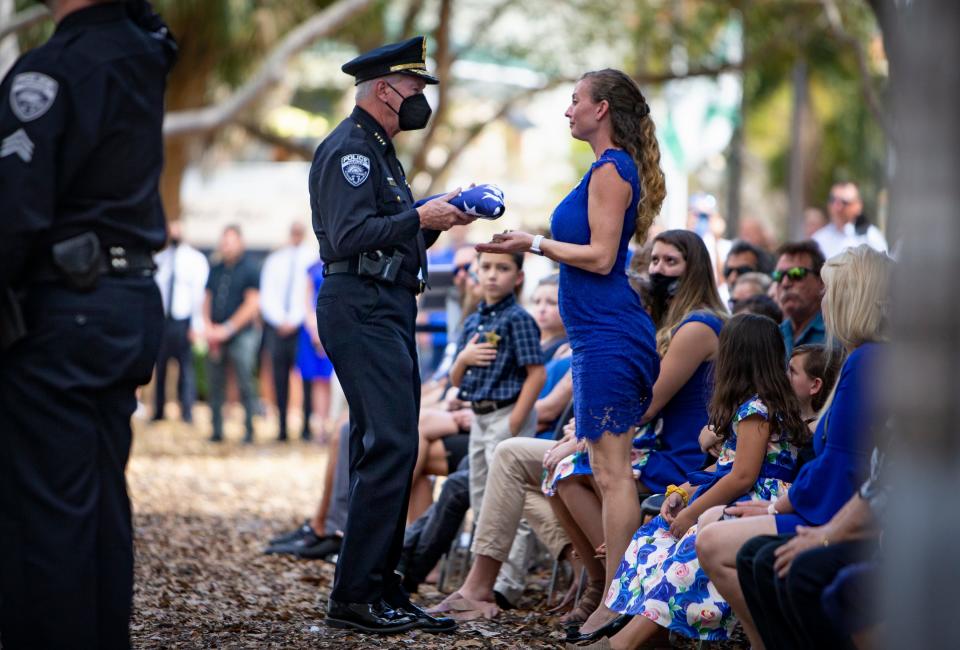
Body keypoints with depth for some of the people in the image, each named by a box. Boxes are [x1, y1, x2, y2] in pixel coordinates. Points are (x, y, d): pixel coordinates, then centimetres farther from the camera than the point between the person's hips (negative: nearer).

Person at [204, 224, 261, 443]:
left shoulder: (249, 269, -1)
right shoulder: (215, 269, 15)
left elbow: (252, 304, -7)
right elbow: (208, 300, 15)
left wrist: (227, 329, -11)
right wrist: (208, 326, -3)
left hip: (240, 335, -5)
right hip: (215, 337, 5)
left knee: (245, 385, -7)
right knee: (215, 386, 4)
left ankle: (249, 431, -3)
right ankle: (217, 431, 9)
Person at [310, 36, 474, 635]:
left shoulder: (380, 151, 23)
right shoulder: (349, 149, -10)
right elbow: (351, 236, -21)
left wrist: (437, 222, 10)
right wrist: (422, 216, -15)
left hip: (389, 310, 11)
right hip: (362, 309, -11)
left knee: (386, 450, 10)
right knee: (390, 445, -15)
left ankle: (381, 591, 13)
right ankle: (355, 596, -13)